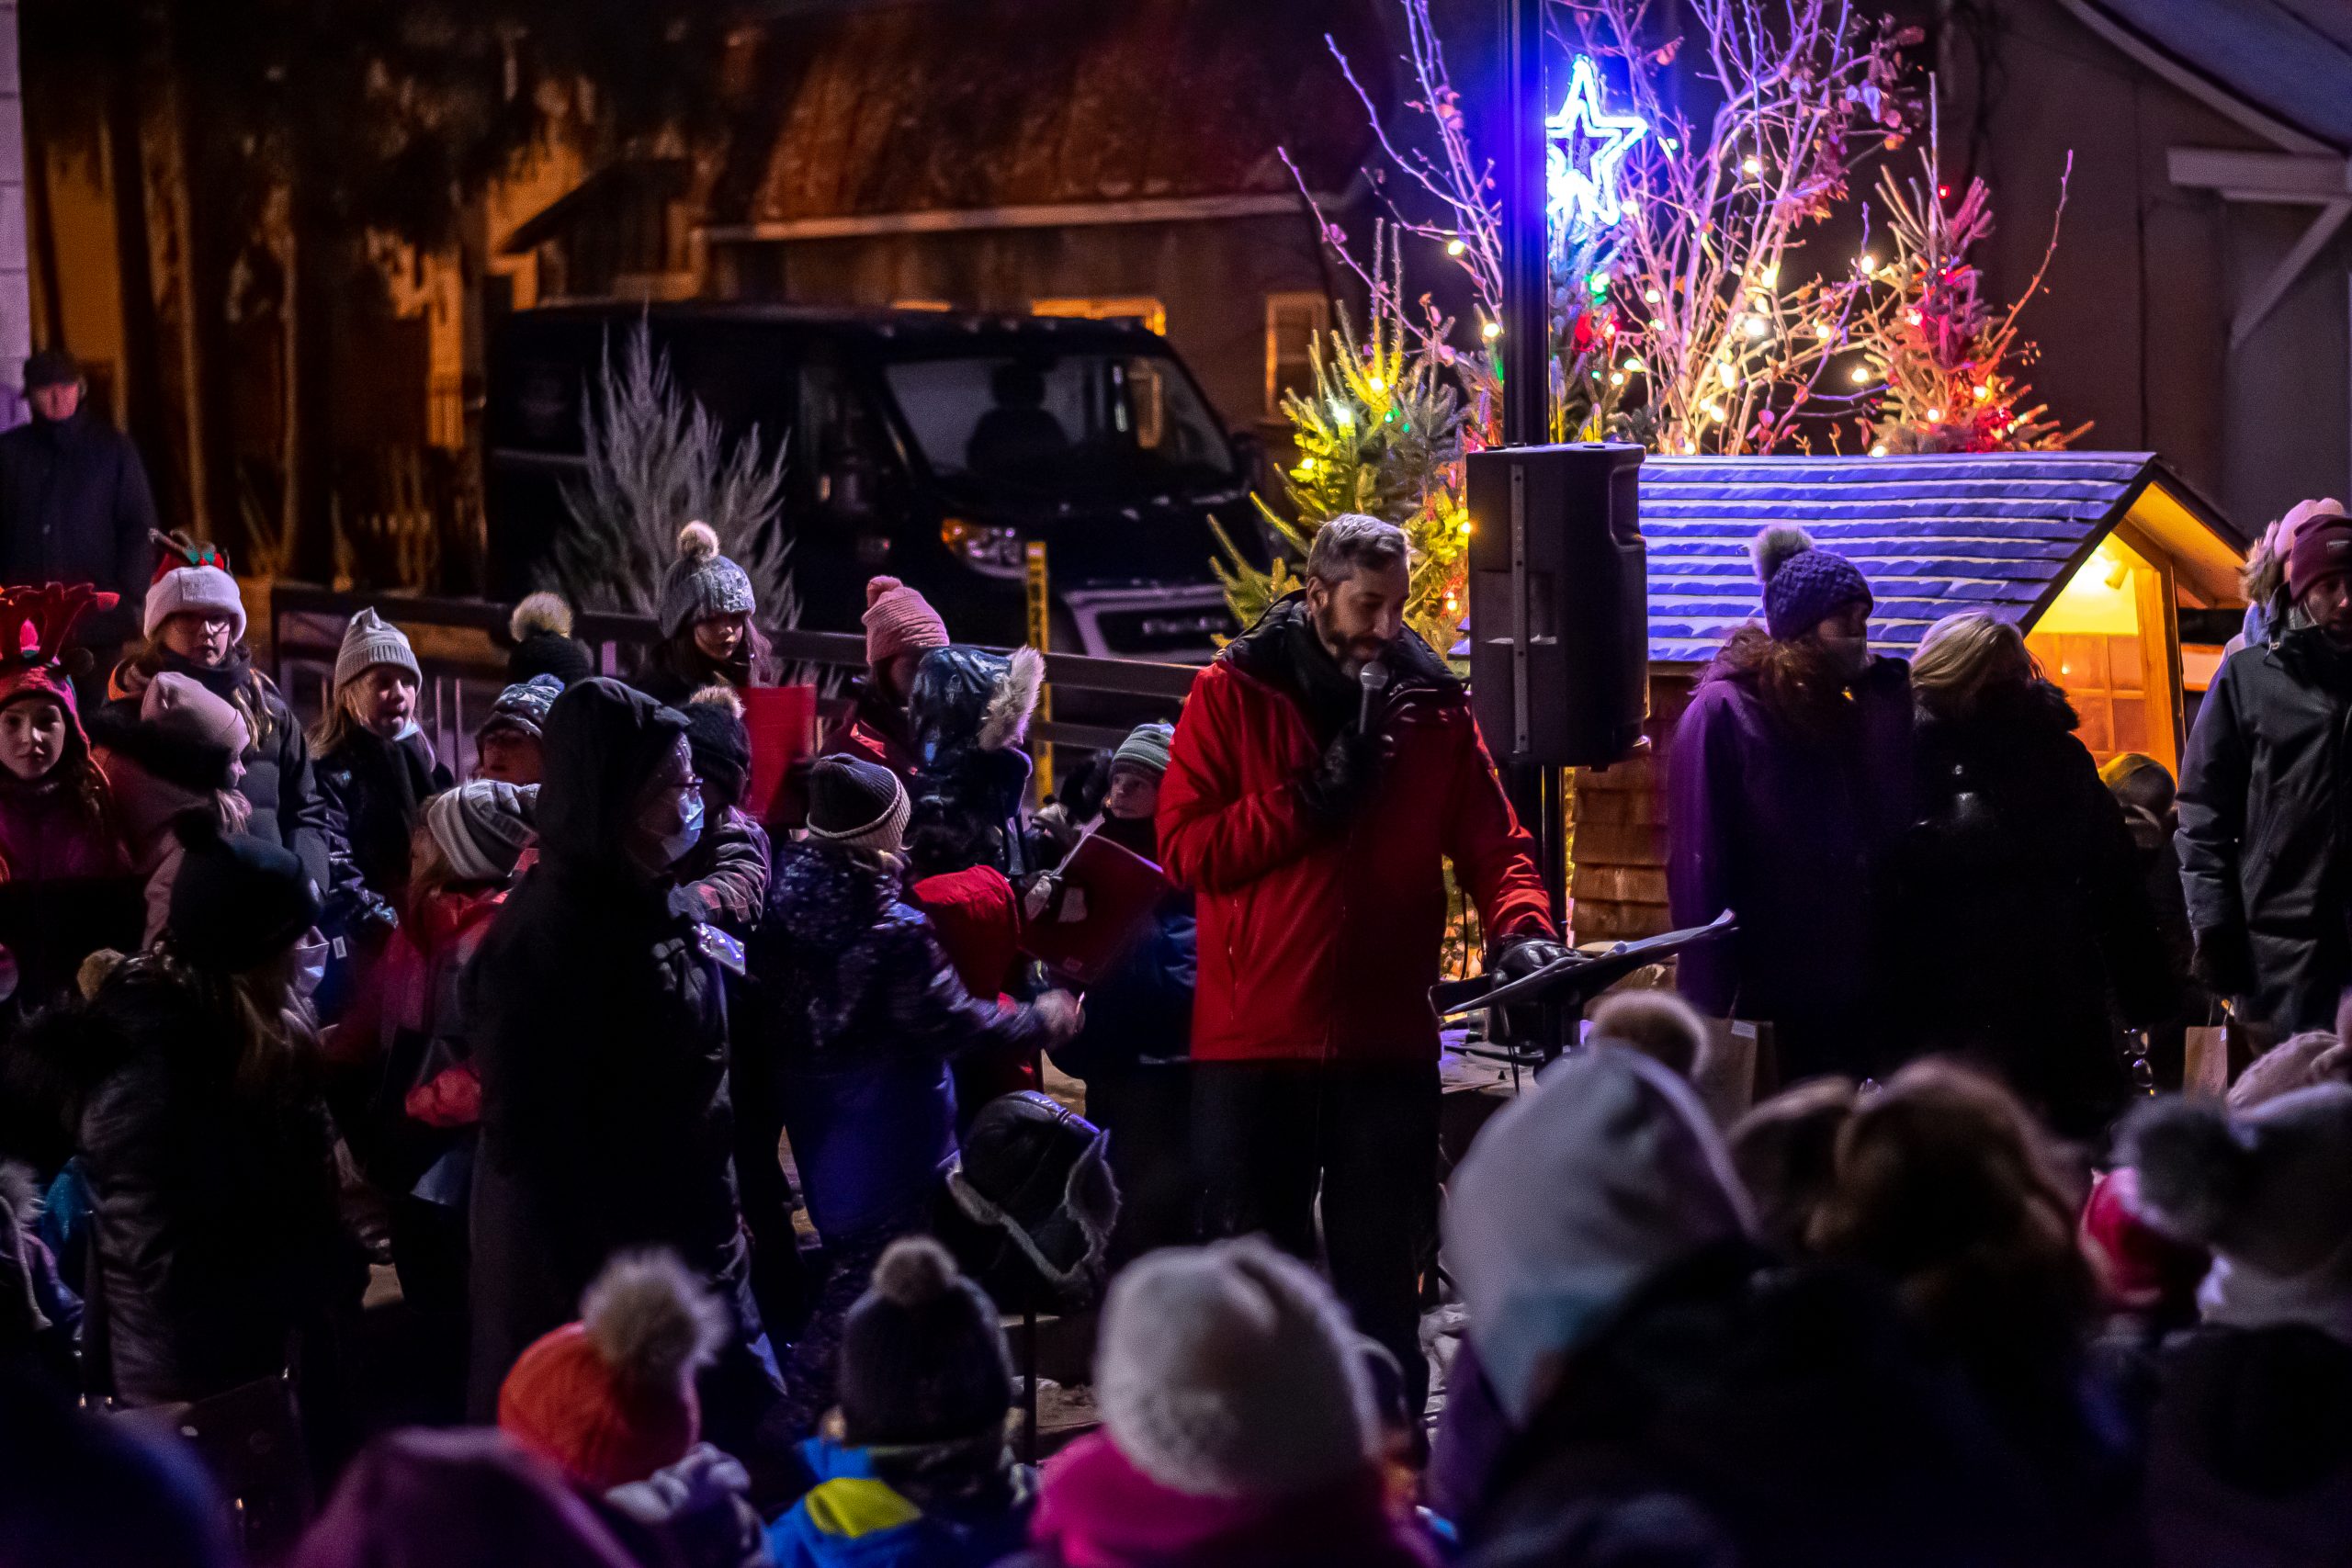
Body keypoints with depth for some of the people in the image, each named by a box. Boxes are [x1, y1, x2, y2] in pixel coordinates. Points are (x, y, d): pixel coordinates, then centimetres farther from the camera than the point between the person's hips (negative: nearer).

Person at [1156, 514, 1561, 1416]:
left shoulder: (1431, 705, 5)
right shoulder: (1230, 696, -2)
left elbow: (1491, 841, 3)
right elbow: (1184, 849, -9)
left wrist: (1519, 927, -16)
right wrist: (1312, 799, -17)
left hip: (1388, 1038, 2)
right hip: (1253, 1037, -2)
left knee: (1382, 1274, 12)